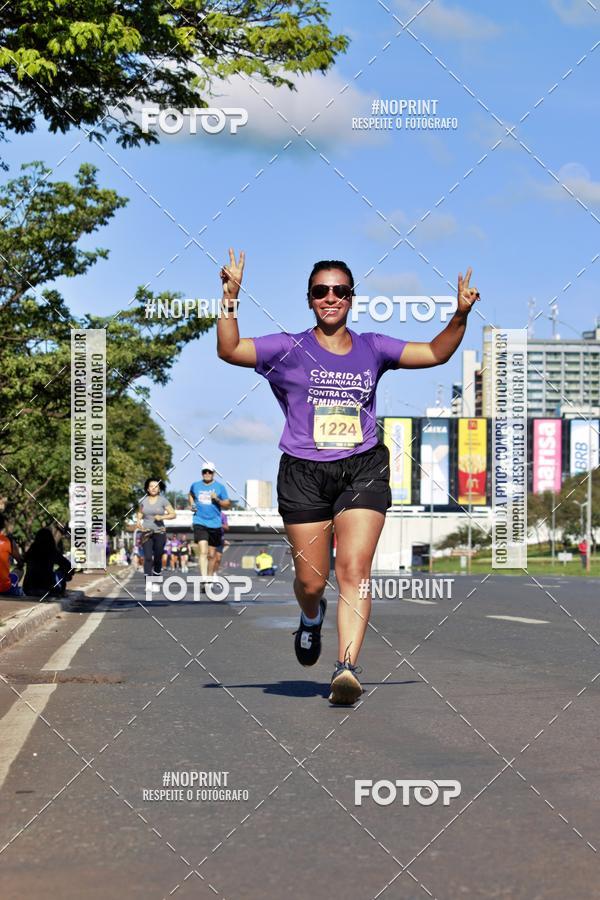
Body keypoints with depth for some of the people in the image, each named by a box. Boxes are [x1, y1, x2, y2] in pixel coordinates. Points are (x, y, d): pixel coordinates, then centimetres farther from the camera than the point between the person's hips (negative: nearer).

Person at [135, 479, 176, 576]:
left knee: (158, 557, 5)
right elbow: (140, 512, 25)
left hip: (159, 532, -1)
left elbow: (173, 514, -2)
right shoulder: (143, 501, 6)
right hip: (146, 532, 1)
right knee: (148, 557, -12)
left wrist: (162, 517, -17)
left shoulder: (163, 500, -1)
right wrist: (138, 520, 5)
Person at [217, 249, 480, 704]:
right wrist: (231, 299, -17)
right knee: (311, 580, 3)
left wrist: (460, 315, 2)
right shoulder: (290, 349, 4)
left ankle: (347, 667, -20)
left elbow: (436, 353, 17)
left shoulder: (372, 348, 12)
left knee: (354, 569, -15)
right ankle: (312, 617, 40)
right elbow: (230, 350, -6)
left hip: (363, 468, 1)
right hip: (304, 474, -1)